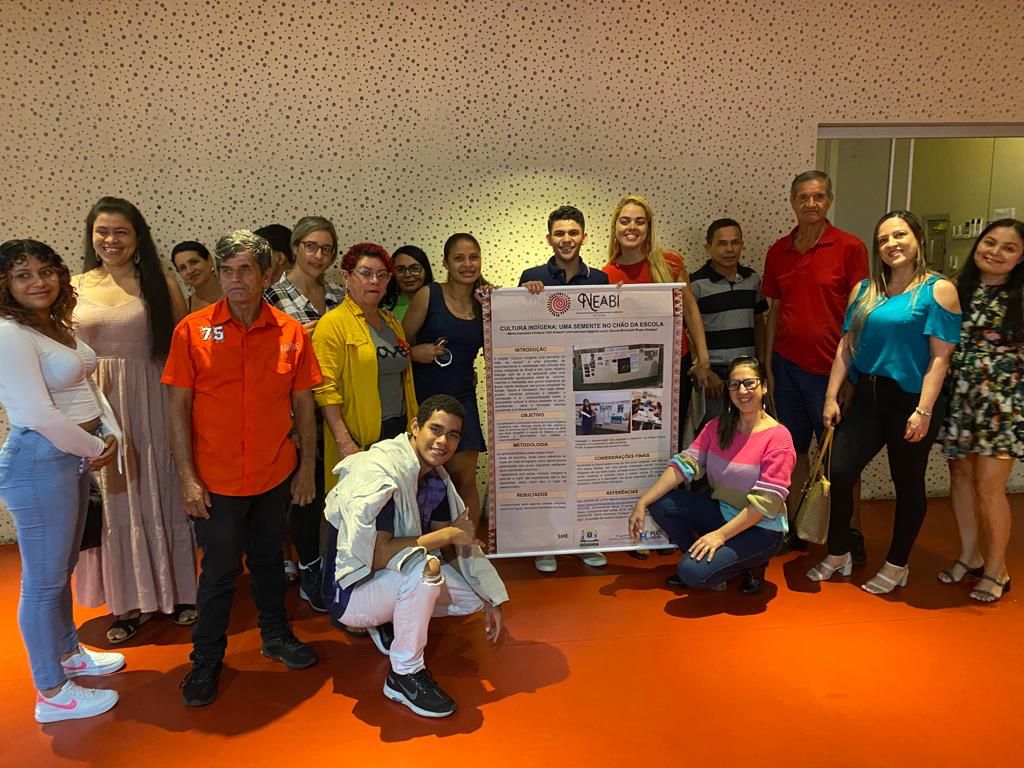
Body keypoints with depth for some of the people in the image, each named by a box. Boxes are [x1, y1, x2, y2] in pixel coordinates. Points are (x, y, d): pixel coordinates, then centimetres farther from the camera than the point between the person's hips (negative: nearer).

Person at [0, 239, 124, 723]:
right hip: (39, 461, -9)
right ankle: (51, 694, 17)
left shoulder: (58, 326, 11)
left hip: (75, 456, 9)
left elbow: (86, 386, 16)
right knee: (44, 579, 3)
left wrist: (110, 434, 1)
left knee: (63, 566, 22)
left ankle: (67, 652, 41)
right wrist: (93, 448, -10)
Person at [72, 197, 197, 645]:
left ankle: (178, 591, 25)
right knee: (116, 503, 11)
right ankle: (131, 601, 25)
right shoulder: (74, 287, 5)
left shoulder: (160, 284, -1)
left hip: (154, 406, -2)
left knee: (162, 495, 9)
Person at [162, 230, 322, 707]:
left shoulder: (291, 332, -3)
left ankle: (276, 635, 39)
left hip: (276, 474, 2)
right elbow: (179, 407, -6)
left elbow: (303, 403, 4)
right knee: (219, 571, 8)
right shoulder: (192, 330, -8)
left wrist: (307, 465, 4)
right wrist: (187, 476, -9)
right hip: (216, 479, -2)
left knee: (268, 558, 19)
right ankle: (206, 660, 28)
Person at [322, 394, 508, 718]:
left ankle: (390, 623, 13)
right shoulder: (380, 472, -25)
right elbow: (375, 554, -31)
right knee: (424, 567, -34)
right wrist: (444, 536, -24)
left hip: (398, 581, 8)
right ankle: (404, 675, -15)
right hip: (349, 591, -8)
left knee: (476, 592, -4)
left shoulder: (436, 477, 0)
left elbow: (459, 545, 5)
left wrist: (491, 601, -1)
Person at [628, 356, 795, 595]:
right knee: (659, 503, -13)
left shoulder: (778, 437, -18)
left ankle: (750, 565, 5)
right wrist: (642, 503, -19)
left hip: (761, 528, -6)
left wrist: (720, 535, -25)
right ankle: (703, 561, 7)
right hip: (722, 511, 6)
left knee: (693, 572, -25)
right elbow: (685, 464, -9)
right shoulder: (717, 427, 0)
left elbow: (766, 502, -22)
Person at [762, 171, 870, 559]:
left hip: (829, 367, -4)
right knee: (795, 449, 12)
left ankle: (852, 534, 20)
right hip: (787, 364, 4)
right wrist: (768, 367, 8)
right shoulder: (779, 251, 6)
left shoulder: (850, 247, -6)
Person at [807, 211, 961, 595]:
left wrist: (923, 411, -17)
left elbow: (940, 357, -11)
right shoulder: (864, 290, 8)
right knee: (839, 473, -1)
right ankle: (838, 554, 19)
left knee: (907, 484, 9)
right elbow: (846, 347, 8)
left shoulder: (938, 290, -6)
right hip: (867, 398, 4)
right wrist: (831, 397, 3)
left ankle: (897, 565, 26)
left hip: (911, 401, -4)